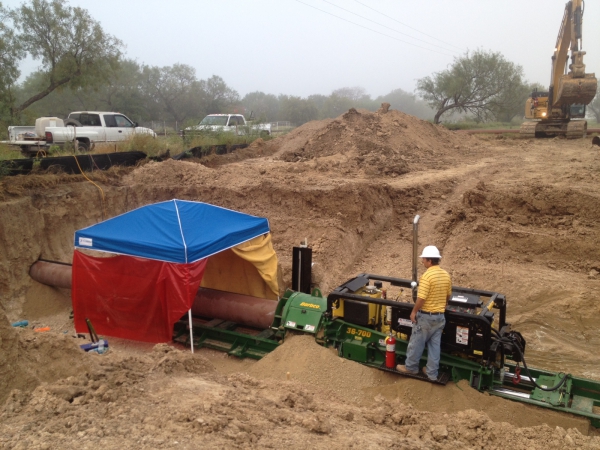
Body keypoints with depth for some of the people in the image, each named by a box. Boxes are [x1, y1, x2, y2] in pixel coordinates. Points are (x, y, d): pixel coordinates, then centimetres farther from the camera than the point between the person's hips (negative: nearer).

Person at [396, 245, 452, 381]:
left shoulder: (427, 276, -22)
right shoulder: (446, 275, 2)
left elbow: (421, 298, -23)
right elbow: (448, 296, 12)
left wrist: (414, 311, -10)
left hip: (425, 315, -7)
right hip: (440, 316, 7)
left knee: (416, 343, 10)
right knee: (435, 345, 12)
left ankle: (410, 367, 25)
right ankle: (432, 372, 19)